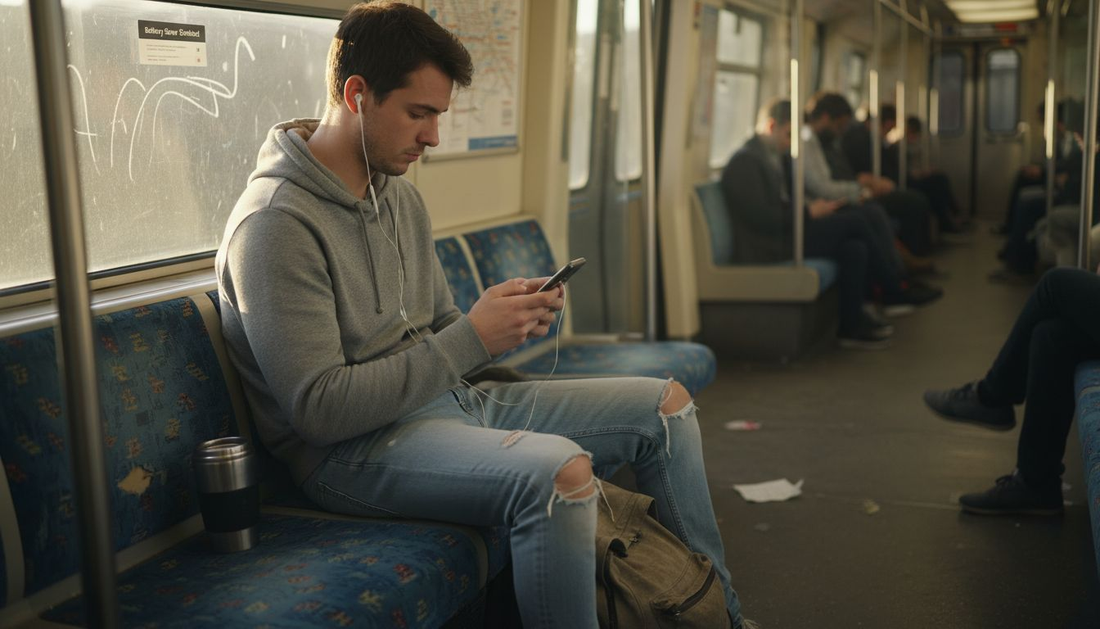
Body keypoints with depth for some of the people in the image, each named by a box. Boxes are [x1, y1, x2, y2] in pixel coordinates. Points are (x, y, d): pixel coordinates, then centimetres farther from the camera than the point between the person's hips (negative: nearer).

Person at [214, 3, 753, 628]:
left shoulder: (401, 195, 11)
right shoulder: (277, 223, -18)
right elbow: (320, 409, -23)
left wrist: (509, 318, -5)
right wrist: (472, 338, -22)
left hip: (449, 399, 9)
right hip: (354, 449, -9)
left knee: (667, 405, 7)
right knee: (561, 469, -37)